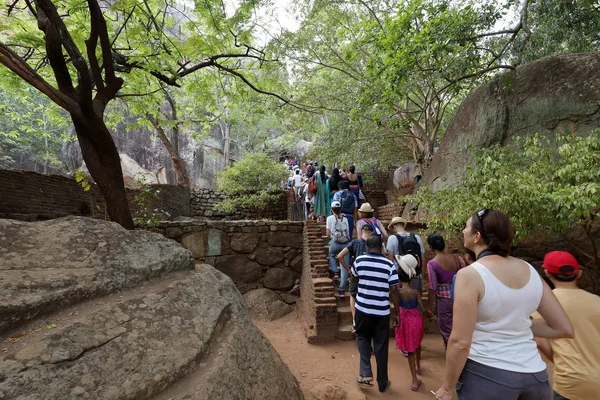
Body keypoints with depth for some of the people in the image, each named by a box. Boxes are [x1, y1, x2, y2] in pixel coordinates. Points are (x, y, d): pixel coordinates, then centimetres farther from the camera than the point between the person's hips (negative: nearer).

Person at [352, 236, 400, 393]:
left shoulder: (359, 260, -6)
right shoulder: (389, 265, -8)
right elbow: (394, 290, -6)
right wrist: (398, 310, 5)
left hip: (363, 308, 0)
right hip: (382, 311, 0)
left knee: (362, 337, 22)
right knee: (381, 345, 14)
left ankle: (365, 373, 11)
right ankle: (382, 383, 27)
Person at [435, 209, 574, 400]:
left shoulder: (470, 274, -19)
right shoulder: (530, 270, 0)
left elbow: (461, 342, -19)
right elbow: (564, 328, 5)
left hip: (486, 374, -5)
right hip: (534, 374, 5)